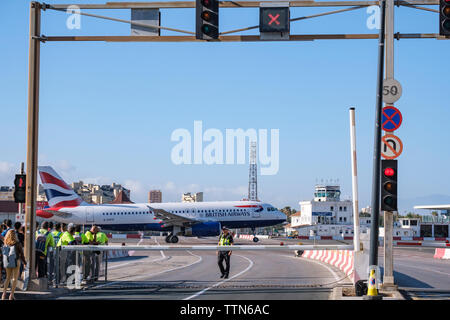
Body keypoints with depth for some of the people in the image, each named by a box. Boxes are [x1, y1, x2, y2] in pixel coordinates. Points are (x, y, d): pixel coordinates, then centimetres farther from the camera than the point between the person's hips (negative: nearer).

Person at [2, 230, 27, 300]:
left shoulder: (6, 244, -1)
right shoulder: (17, 244, -11)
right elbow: (21, 253, -5)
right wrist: (24, 261, 11)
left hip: (7, 263, 4)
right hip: (15, 262, -4)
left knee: (8, 278, 17)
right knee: (15, 278, 7)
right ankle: (12, 295, 2)